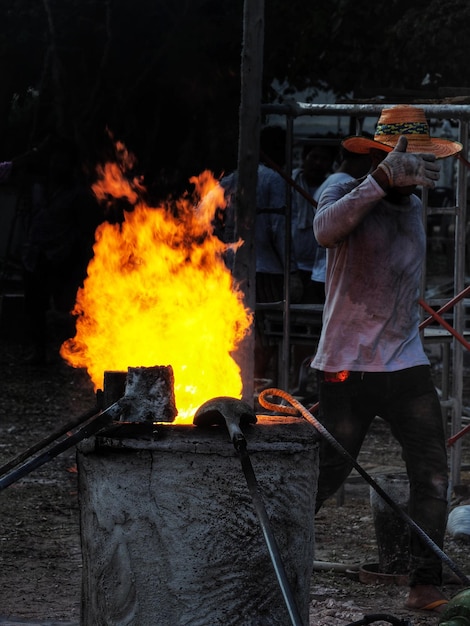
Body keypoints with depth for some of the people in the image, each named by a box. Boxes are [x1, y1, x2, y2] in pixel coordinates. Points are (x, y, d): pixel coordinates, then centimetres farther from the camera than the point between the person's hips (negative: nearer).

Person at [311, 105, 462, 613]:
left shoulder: (412, 207, 15)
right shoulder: (345, 195, -6)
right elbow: (325, 229, -31)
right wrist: (382, 180, -40)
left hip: (407, 366, 5)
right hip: (346, 367, -5)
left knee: (431, 473, -6)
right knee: (324, 475, 1)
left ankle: (425, 583, -3)